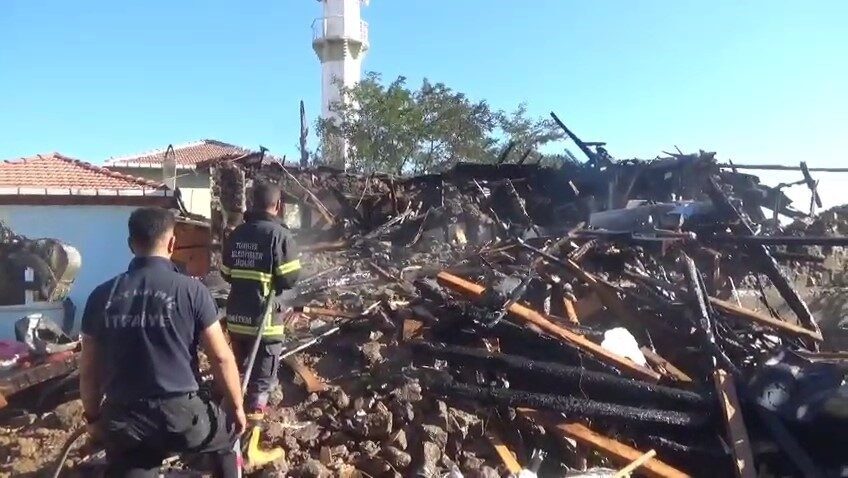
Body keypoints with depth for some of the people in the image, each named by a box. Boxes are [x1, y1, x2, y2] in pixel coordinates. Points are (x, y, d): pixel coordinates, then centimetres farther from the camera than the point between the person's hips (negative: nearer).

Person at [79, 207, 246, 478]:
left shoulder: (102, 296, 1)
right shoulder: (191, 290, -10)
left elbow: (88, 368, 8)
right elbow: (221, 358, -7)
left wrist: (93, 417, 23)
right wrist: (236, 407, 7)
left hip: (122, 422, 3)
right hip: (182, 415, -2)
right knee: (227, 431, 27)